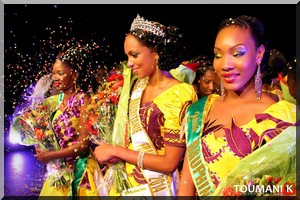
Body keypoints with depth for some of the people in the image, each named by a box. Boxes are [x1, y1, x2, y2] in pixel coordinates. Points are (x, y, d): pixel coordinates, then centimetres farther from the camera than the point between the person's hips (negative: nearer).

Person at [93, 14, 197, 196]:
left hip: (157, 187, -6)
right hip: (129, 182, 6)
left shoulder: (179, 95, -20)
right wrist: (116, 153, -8)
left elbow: (170, 163, -21)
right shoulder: (139, 86, 1)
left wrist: (115, 151, -16)